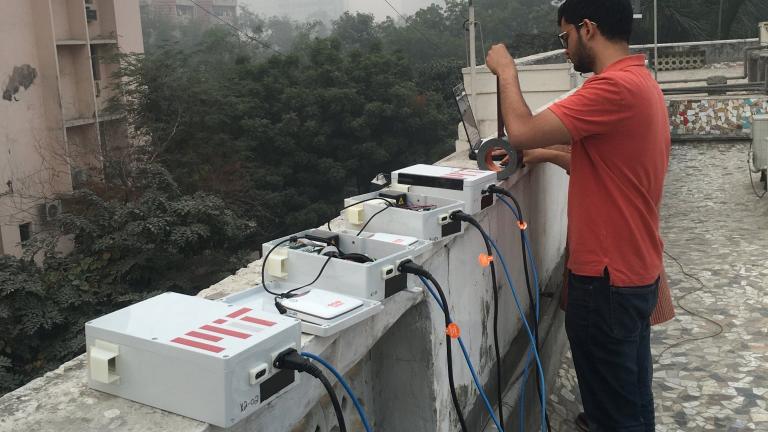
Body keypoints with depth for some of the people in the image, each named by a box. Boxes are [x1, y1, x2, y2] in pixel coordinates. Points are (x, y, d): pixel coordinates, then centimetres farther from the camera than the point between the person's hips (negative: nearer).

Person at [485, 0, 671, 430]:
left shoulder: (615, 87, -23)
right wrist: (546, 153, 12)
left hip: (607, 279, -10)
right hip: (636, 271, 10)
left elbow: (522, 132, -25)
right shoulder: (641, 81, 11)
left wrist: (506, 70, -9)